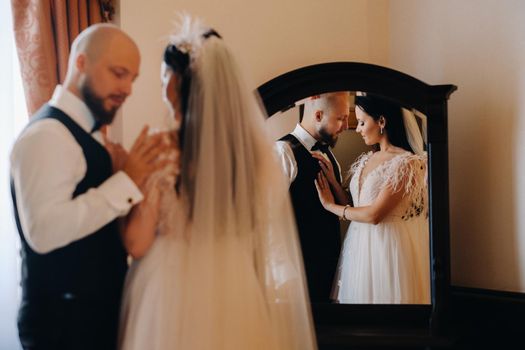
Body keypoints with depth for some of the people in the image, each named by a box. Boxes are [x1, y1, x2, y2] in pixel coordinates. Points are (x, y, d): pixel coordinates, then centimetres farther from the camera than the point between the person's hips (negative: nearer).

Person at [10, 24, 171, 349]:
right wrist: (125, 181, -28)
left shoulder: (86, 132, 12)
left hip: (97, 310, 9)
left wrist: (131, 179, 1)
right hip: (65, 320, -9)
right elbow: (44, 231, -31)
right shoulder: (47, 134, -19)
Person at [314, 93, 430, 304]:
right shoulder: (366, 160, 10)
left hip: (388, 246, -7)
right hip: (360, 245, 7)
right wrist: (331, 179, -1)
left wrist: (331, 206, -8)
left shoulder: (406, 163, -15)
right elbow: (354, 205, 8)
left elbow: (374, 215, -20)